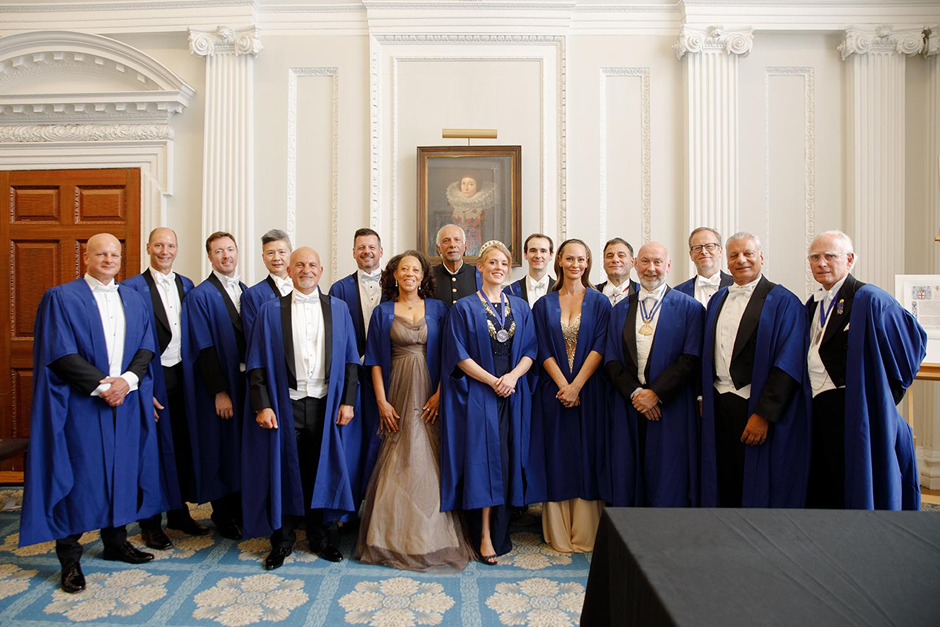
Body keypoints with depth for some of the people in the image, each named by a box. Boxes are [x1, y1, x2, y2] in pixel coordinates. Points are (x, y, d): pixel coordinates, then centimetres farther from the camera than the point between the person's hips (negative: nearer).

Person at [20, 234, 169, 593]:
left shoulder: (134, 300, 11)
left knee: (122, 470, 10)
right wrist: (101, 386, -16)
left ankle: (116, 542, 27)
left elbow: (145, 348, 5)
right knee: (77, 475, 2)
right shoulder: (61, 298, -2)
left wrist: (128, 380, -12)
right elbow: (61, 354, -10)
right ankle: (69, 560, 17)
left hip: (127, 401, 4)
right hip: (80, 404, -4)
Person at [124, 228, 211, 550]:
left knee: (182, 446, 13)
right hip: (153, 379, -4)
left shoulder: (187, 285, 8)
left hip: (183, 375, 5)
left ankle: (179, 512, 30)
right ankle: (151, 522, 23)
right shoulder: (132, 288, -7)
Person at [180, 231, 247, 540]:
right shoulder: (200, 295, -8)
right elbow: (203, 348, -13)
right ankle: (223, 516, 24)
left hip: (247, 382, 5)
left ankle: (241, 509, 30)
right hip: (219, 386, -5)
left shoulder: (248, 292, 9)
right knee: (221, 449, 7)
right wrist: (219, 392, -16)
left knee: (244, 447, 14)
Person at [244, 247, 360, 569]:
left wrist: (347, 401, -2)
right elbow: (257, 362, 0)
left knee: (321, 470, 10)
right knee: (284, 470, 7)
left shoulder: (338, 309, 6)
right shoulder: (270, 310, 3)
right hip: (285, 404, -1)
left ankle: (318, 534, 29)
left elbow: (350, 359, 4)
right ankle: (282, 539, 26)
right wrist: (262, 405, -7)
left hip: (326, 404, 1)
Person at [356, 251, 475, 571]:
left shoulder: (437, 309, 5)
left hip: (429, 397, 0)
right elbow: (375, 361, 3)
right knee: (396, 464, 4)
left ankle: (431, 537, 20)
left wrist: (440, 394, -8)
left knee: (428, 463, 3)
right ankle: (395, 537, 20)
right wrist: (381, 401, -4)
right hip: (397, 394, 0)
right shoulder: (383, 312, 6)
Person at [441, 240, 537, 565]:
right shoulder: (464, 308, 0)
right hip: (478, 394, -3)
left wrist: (513, 375, -11)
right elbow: (459, 355, -6)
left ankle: (499, 530, 22)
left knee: (507, 458, 7)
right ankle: (485, 534, 7)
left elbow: (530, 350, 7)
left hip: (513, 394, 4)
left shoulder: (520, 308, 11)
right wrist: (493, 381, -13)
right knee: (483, 458, -3)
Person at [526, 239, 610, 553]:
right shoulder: (544, 305, 7)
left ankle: (585, 535, 17)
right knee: (556, 457, 6)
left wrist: (577, 385, -14)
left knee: (587, 456, 4)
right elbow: (543, 350, 0)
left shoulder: (599, 302, 4)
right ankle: (558, 535, 18)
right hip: (554, 391, 1)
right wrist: (563, 386, -11)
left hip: (590, 391, -1)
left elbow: (600, 347, -5)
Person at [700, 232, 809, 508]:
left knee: (759, 489, 6)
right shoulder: (717, 300, 12)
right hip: (718, 405, 5)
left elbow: (788, 365, -13)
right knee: (724, 483, 13)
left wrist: (763, 414, -18)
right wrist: (703, 395, 7)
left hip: (758, 407, -5)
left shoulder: (783, 302, -6)